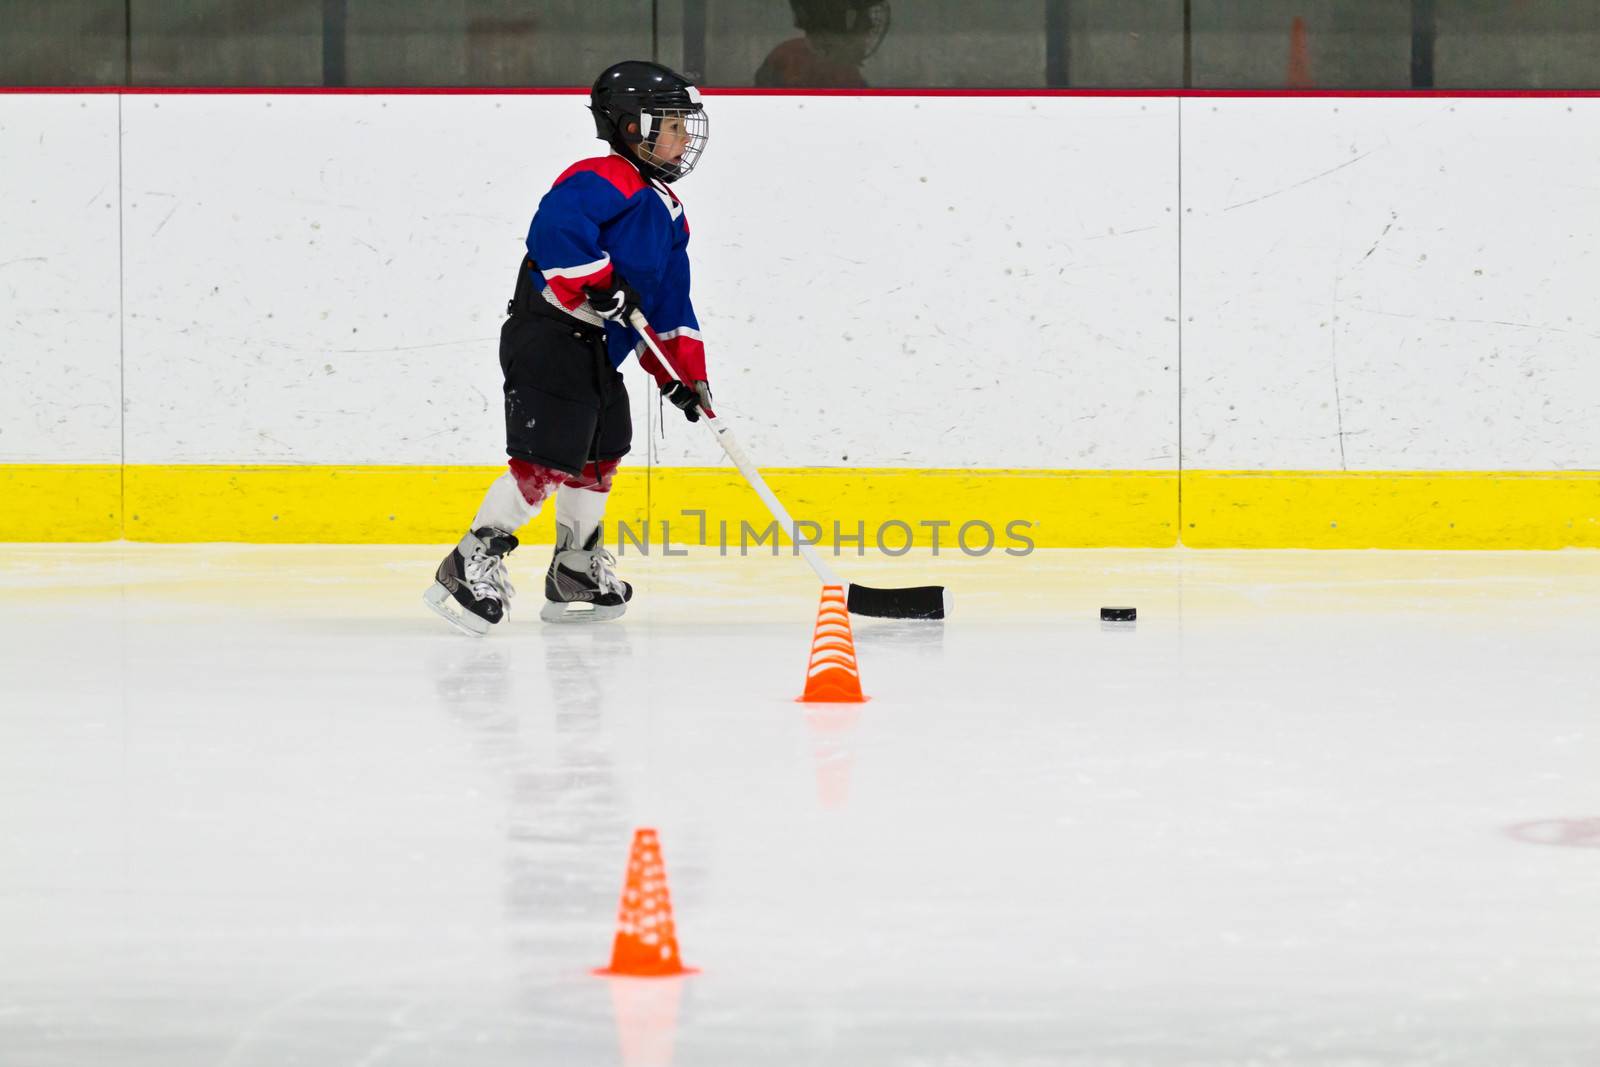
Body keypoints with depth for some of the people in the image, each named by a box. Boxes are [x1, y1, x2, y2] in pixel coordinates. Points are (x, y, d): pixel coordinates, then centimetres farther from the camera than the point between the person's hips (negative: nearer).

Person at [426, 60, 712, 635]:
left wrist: (684, 371, 13)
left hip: (597, 353, 10)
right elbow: (554, 230, -31)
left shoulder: (667, 210, 17)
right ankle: (470, 566, -6)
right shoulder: (603, 181, -14)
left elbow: (670, 304, 19)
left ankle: (576, 572, 29)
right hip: (549, 341, -10)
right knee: (545, 459, -13)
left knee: (599, 455, 17)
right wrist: (601, 285, -31)